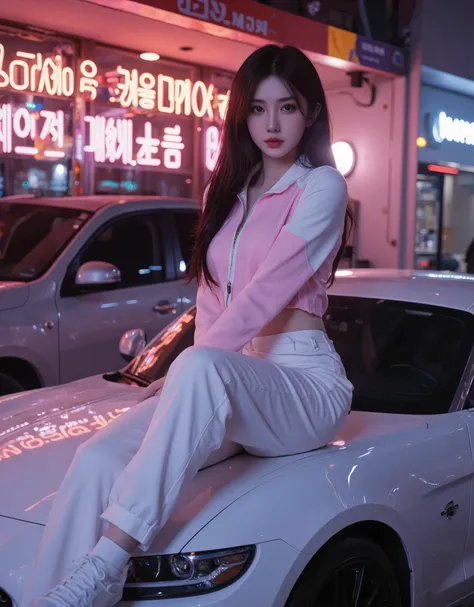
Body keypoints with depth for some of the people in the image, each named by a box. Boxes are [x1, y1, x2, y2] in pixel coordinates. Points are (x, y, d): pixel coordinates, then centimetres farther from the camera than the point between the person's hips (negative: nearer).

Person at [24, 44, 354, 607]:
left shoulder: (321, 187, -1)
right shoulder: (229, 192, 20)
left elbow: (270, 289, -12)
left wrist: (195, 364, -16)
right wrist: (184, 375, 3)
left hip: (303, 382, -5)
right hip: (222, 388, 6)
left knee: (201, 368, -39)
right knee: (98, 460, -22)